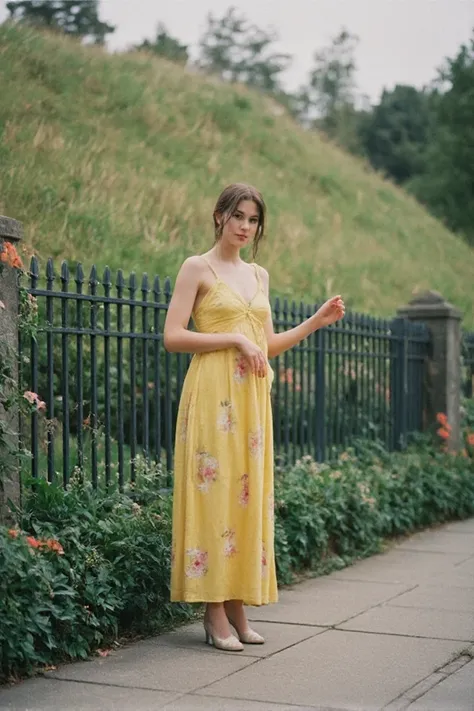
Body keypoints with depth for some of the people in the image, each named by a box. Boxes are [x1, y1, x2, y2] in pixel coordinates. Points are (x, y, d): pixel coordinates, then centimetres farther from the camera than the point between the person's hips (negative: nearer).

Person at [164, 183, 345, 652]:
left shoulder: (259, 276, 19)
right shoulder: (197, 268, 0)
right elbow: (172, 336, -9)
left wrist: (317, 322, 13)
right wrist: (233, 338, -14)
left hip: (253, 398, 6)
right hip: (213, 394, -6)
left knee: (249, 494, 5)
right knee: (214, 491, -8)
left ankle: (238, 608, 11)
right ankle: (215, 613, -3)